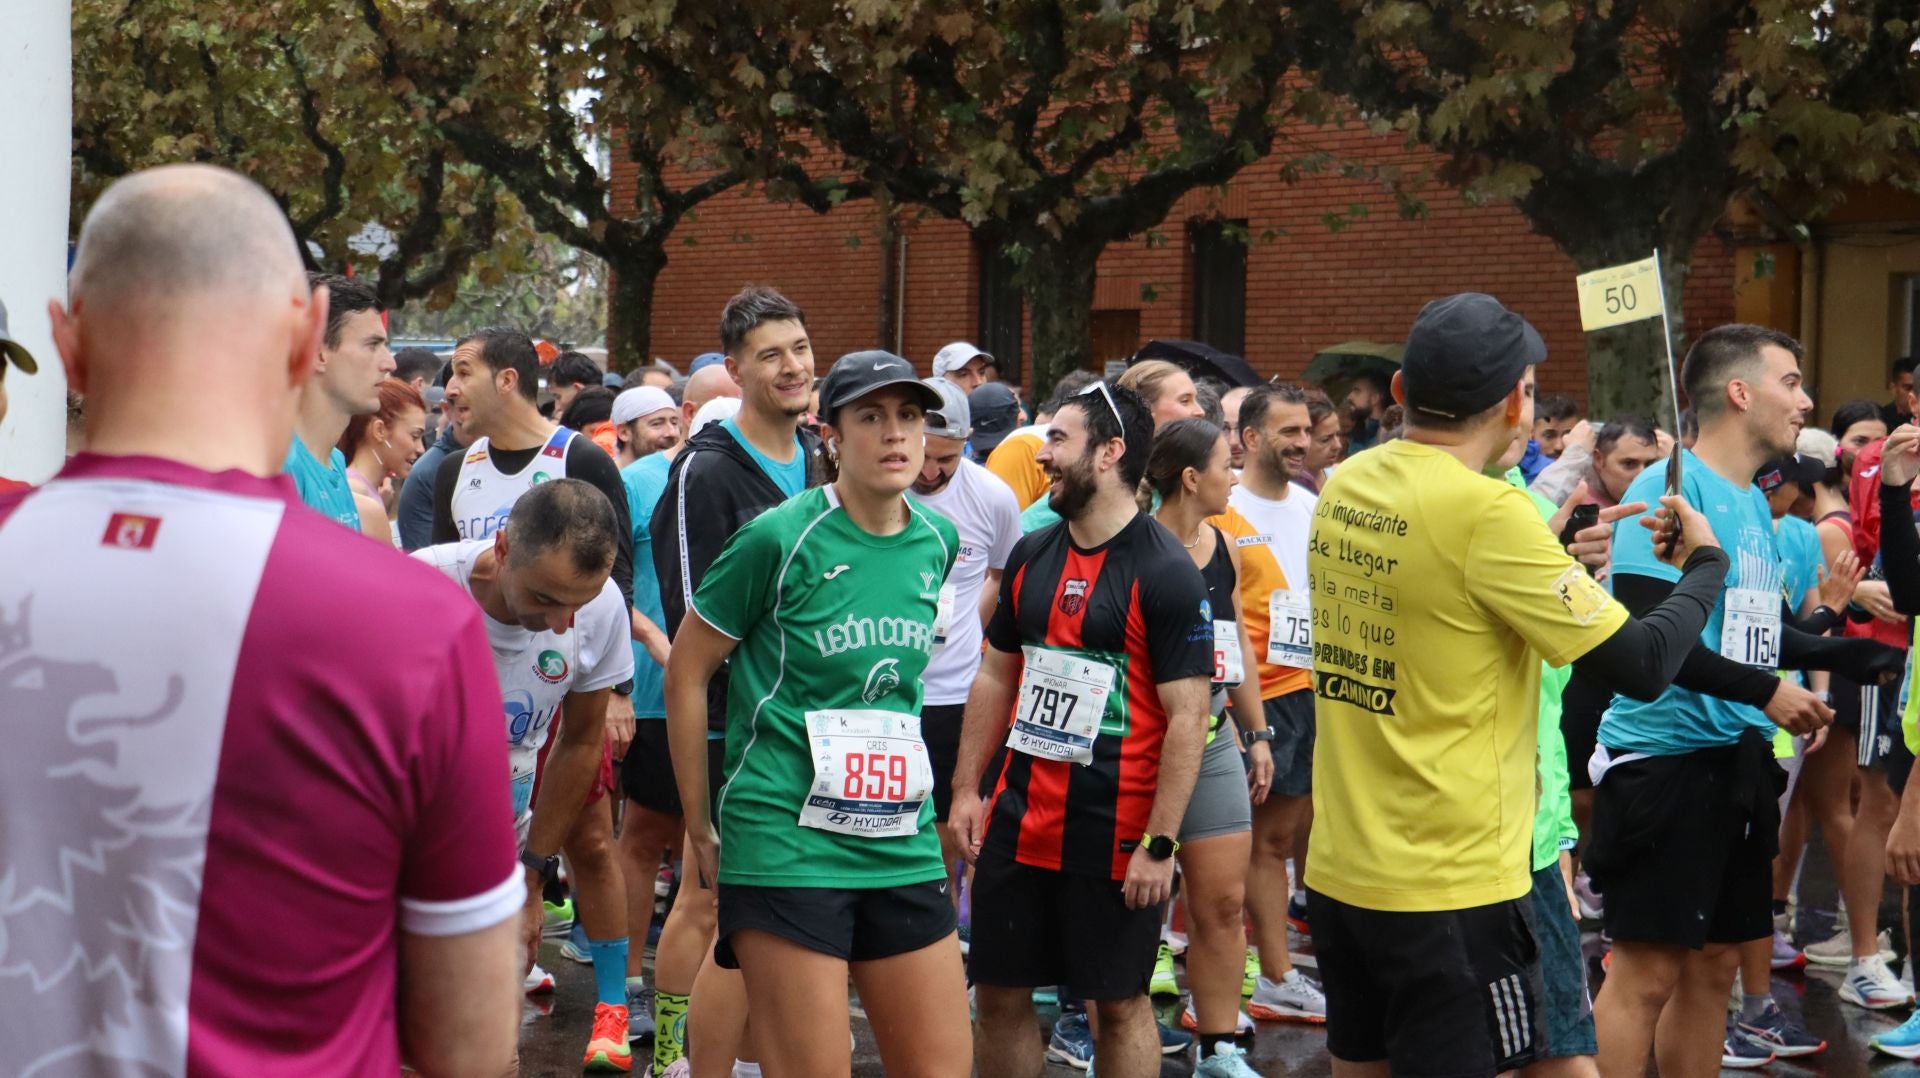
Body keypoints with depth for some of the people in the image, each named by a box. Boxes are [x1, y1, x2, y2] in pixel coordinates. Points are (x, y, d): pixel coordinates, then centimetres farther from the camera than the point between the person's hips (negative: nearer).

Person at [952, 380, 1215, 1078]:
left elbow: (1186, 717, -13)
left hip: (1114, 837, -6)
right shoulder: (1031, 556, 8)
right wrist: (966, 789, 10)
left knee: (1120, 1003, 5)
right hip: (1017, 825, 6)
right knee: (999, 994, 10)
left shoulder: (1165, 572, -11)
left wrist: (1159, 844, -17)